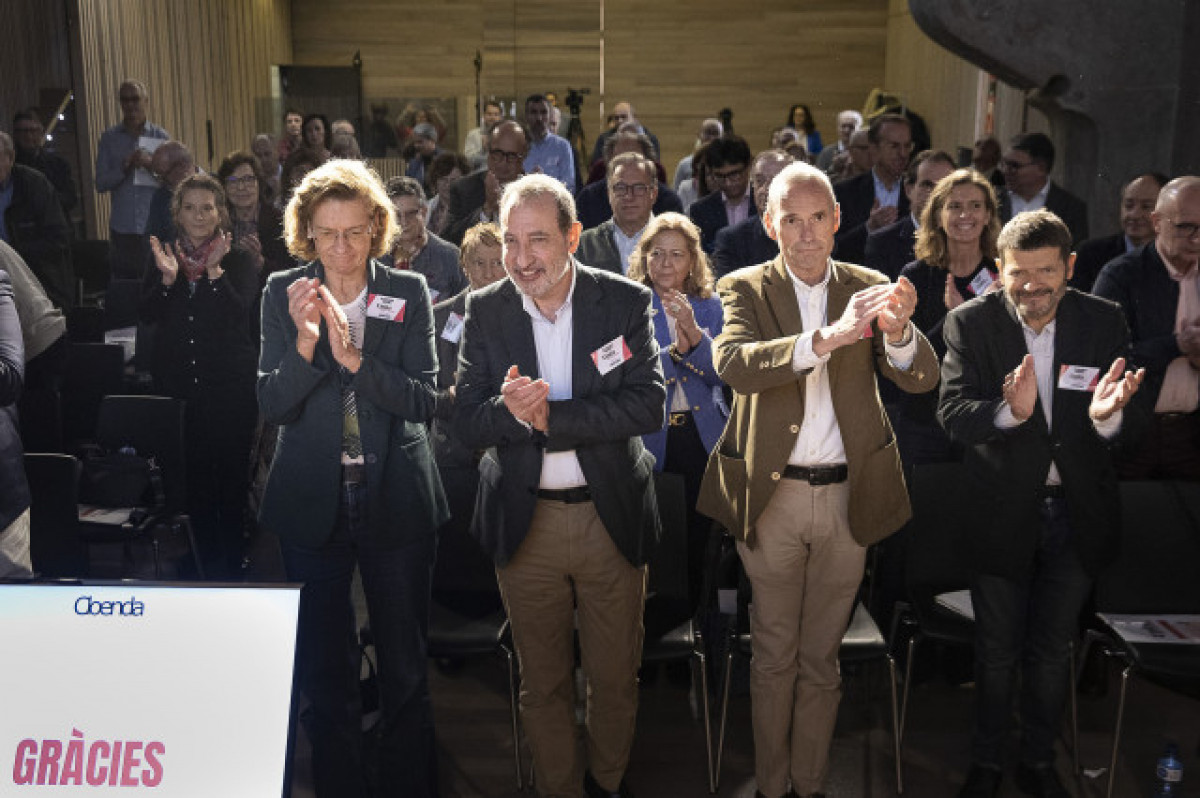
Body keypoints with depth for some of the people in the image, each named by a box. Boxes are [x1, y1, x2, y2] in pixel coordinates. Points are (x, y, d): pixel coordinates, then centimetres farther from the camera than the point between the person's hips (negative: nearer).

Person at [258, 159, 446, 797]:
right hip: (312, 504, 1)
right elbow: (272, 405, -5)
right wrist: (304, 342, -23)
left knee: (405, 668, 12)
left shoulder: (408, 294, -2)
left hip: (396, 501, 0)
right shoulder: (282, 293, 0)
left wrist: (352, 356, -23)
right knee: (323, 672, 12)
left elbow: (423, 399, -10)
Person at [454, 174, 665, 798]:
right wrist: (510, 410, -28)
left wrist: (550, 415, -24)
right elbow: (467, 425, -6)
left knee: (616, 676, 16)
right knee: (542, 682, 16)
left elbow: (648, 406, -17)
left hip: (611, 517, 0)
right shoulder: (485, 312, -3)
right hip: (525, 523, 1)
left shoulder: (626, 301, -7)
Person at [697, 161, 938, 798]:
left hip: (847, 497, 2)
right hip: (772, 496, -2)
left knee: (821, 658, 15)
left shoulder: (867, 288, 3)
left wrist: (897, 330, -30)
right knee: (773, 655, 12)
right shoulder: (744, 289, -3)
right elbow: (732, 364, -24)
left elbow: (922, 380, -7)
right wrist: (828, 336, -38)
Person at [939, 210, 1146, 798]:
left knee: (1052, 652, 19)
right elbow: (952, 415, -22)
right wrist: (1009, 410, -42)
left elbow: (1128, 425, -11)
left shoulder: (1104, 322, -7)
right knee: (996, 652, 15)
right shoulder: (970, 323, -13)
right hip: (1001, 511, -2)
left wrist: (1108, 416, -35)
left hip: (1078, 512, 2)